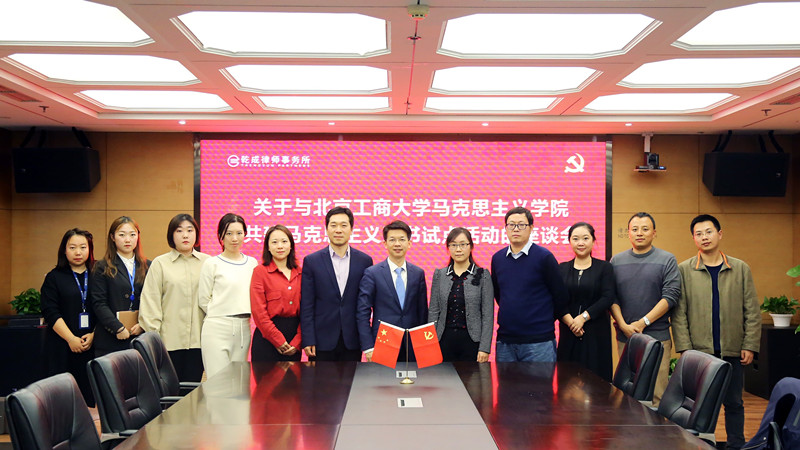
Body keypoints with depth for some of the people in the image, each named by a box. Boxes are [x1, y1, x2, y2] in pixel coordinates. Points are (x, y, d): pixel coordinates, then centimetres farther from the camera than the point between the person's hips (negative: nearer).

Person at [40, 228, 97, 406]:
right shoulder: (54, 278, 7)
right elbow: (51, 313, -1)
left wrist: (94, 335, -8)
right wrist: (71, 339, -10)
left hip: (94, 344, 1)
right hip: (64, 347, -1)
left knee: (93, 395, -3)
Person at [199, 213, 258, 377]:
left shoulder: (252, 263, 10)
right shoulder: (212, 264, -2)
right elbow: (203, 300, 3)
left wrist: (243, 315, 8)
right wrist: (221, 316, 5)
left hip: (244, 328, 4)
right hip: (217, 328, -4)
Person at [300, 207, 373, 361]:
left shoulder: (364, 261, 5)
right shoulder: (312, 261, 1)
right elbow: (306, 306, -1)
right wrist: (308, 341, -7)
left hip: (352, 341, 1)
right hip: (322, 341, -1)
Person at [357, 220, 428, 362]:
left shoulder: (418, 273, 7)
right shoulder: (372, 273, -3)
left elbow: (422, 311, 11)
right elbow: (362, 313, -4)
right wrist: (368, 347, -10)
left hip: (412, 347, 3)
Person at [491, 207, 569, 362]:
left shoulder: (544, 257, -5)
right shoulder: (497, 258, 8)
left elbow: (560, 296, -1)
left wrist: (546, 321, 7)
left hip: (538, 342, -4)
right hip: (504, 341, 4)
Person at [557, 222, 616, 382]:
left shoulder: (604, 268, 4)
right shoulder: (562, 269, 9)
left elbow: (608, 298, -7)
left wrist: (583, 317, -14)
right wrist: (570, 321, -14)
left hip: (597, 333, -1)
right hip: (568, 333, 2)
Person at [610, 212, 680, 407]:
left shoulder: (667, 260, 2)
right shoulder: (616, 261, 10)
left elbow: (671, 296, -6)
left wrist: (643, 323, -12)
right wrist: (623, 325, -8)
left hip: (657, 337, -2)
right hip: (624, 338, 3)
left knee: (657, 396, -3)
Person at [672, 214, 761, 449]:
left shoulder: (741, 269, 6)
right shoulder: (684, 270, 2)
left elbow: (752, 312, 6)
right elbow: (679, 313, -1)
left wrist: (749, 346, -1)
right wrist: (684, 348, -8)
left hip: (732, 351, 1)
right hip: (699, 351, -1)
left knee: (734, 403, 10)